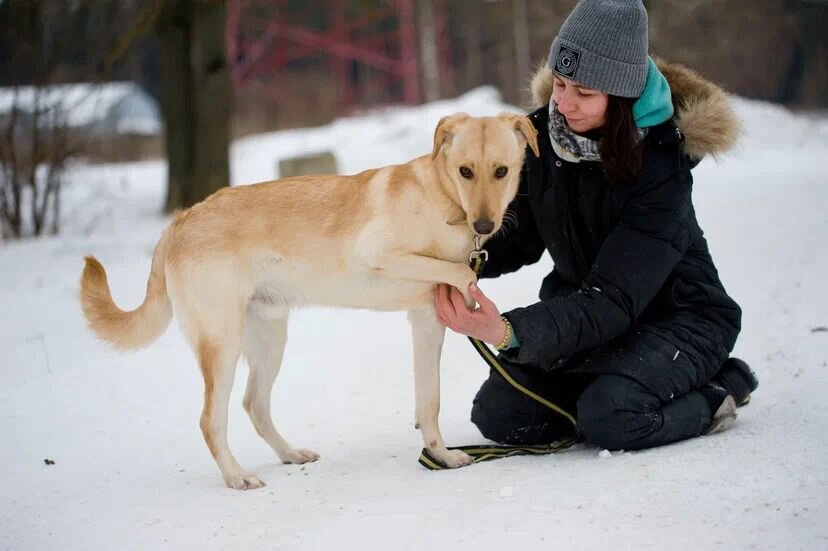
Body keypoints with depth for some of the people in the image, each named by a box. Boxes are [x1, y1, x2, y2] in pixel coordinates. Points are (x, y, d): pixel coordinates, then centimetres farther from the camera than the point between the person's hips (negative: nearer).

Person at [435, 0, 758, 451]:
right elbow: (521, 237, 1)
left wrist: (510, 332, -48)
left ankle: (718, 389, -3)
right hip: (579, 304, 6)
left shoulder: (661, 165, -28)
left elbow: (614, 299, -34)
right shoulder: (543, 134, -10)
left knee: (611, 418, -32)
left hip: (675, 316, -6)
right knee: (498, 415, -10)